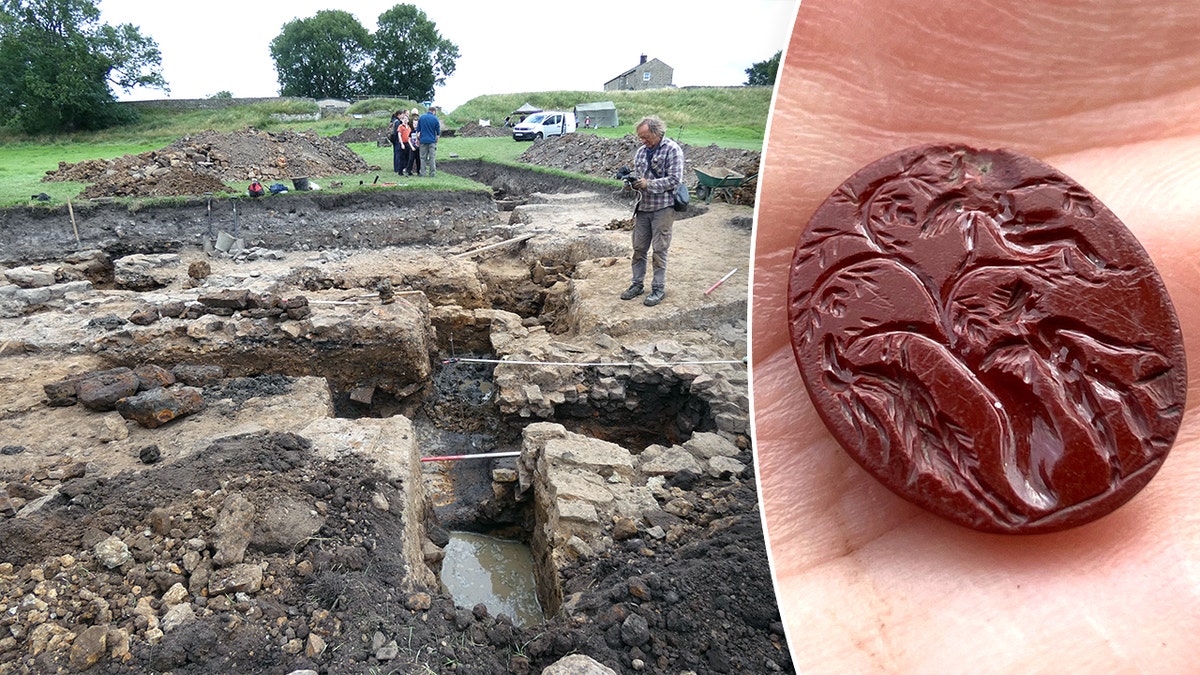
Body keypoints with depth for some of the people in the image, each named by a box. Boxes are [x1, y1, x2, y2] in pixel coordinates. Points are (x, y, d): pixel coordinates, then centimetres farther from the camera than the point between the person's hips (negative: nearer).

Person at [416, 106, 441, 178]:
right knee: (432, 157, 1)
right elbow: (438, 132, 2)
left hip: (423, 140, 2)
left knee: (423, 157, 7)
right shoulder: (435, 119, -3)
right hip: (432, 140, -2)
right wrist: (437, 139, 16)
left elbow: (418, 130, 6)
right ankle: (432, 173, -1)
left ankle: (423, 173, 5)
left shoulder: (421, 117, 3)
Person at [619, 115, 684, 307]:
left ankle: (659, 289, 8)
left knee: (659, 249, -1)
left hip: (663, 207, -6)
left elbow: (675, 180, -15)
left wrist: (648, 184, -20)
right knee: (639, 248, 10)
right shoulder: (641, 151, 12)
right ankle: (637, 284, 22)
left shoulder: (672, 150, -8)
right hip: (643, 206, 6)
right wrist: (632, 183, -3)